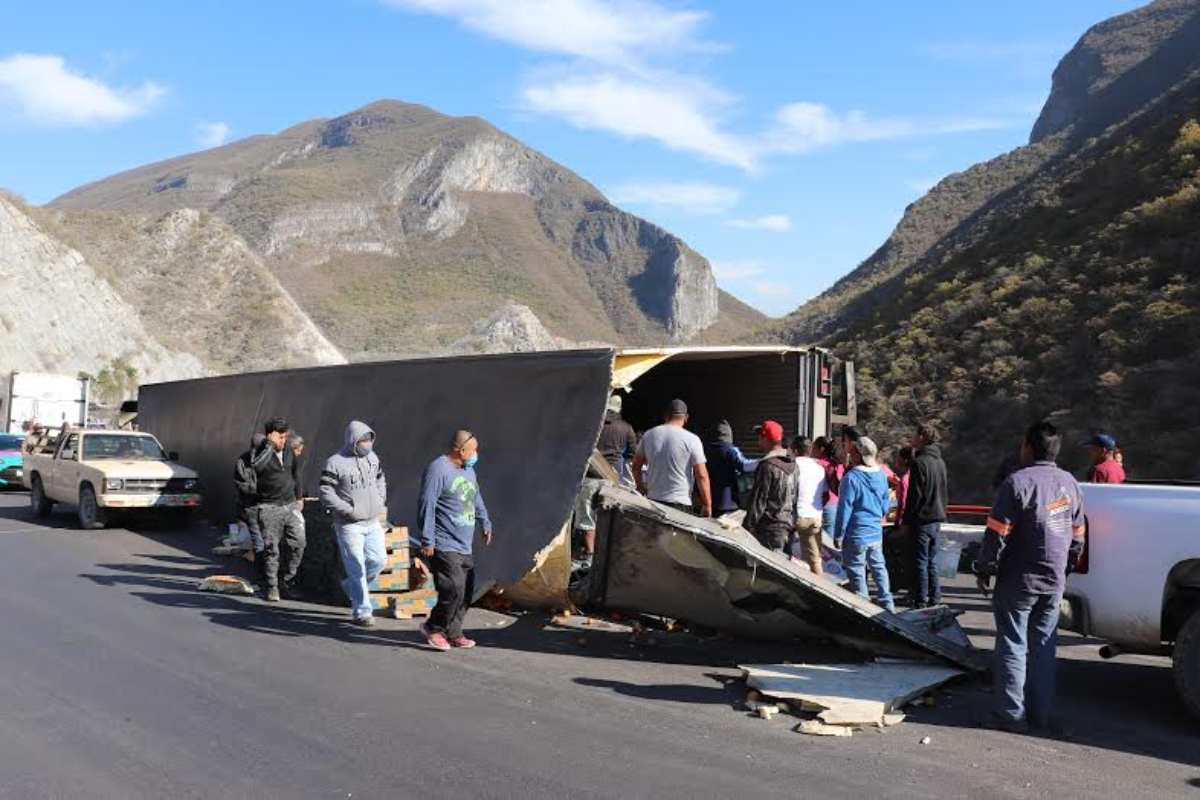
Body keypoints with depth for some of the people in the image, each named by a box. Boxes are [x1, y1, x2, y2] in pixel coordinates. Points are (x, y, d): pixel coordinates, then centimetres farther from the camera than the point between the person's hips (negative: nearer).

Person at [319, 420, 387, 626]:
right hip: (349, 525, -6)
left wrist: (381, 503, 10)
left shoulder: (372, 457, 8)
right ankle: (361, 612, 6)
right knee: (357, 568, -3)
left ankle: (351, 586, 32)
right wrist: (350, 511, -18)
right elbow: (326, 493, -14)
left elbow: (381, 480, 23)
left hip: (373, 522, 6)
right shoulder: (335, 463, -12)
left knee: (379, 560, 6)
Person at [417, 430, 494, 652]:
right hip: (444, 546, -9)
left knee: (467, 592, 7)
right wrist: (427, 540, -18)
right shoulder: (438, 469, -12)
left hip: (464, 547, 9)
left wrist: (485, 523, 35)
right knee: (454, 590, -13)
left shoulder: (468, 470, 17)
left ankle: (453, 634, 19)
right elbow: (426, 505, -17)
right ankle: (433, 628, 6)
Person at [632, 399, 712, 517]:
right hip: (680, 503, -4)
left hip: (653, 500, 4)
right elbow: (701, 476, -10)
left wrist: (641, 487, 30)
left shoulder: (648, 435, 5)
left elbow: (636, 465, 15)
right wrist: (707, 505, -3)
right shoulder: (691, 439, -8)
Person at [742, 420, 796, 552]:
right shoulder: (792, 463, 9)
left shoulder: (768, 465, -16)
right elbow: (793, 497, 14)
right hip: (787, 525, 8)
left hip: (770, 527, -8)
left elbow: (759, 499, -16)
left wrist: (748, 526, -10)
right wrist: (791, 523, 20)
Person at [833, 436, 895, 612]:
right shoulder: (881, 475, 3)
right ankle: (887, 604, 22)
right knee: (879, 568, 19)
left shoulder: (851, 477, -18)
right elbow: (885, 504, 14)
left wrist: (838, 535, -9)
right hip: (876, 533, 7)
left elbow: (844, 508, -15)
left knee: (856, 572, 4)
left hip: (856, 535, -7)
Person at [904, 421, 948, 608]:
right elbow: (942, 493, 16)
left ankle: (921, 601, 1)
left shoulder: (919, 462, -15)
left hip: (922, 519, -8)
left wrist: (906, 521, -12)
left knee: (920, 562, -2)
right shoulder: (940, 462, 11)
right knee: (932, 561, 14)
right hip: (937, 519, 8)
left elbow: (914, 495, -17)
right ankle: (935, 598, 18)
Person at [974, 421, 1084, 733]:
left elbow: (997, 533, -16)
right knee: (1044, 647, 13)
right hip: (1054, 582, 6)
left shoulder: (1018, 482, -15)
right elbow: (1078, 534, 14)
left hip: (1018, 581, -6)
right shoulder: (1069, 484, 7)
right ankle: (1041, 713, 19)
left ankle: (1011, 714, 4)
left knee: (1013, 646, 1)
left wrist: (984, 570, -7)